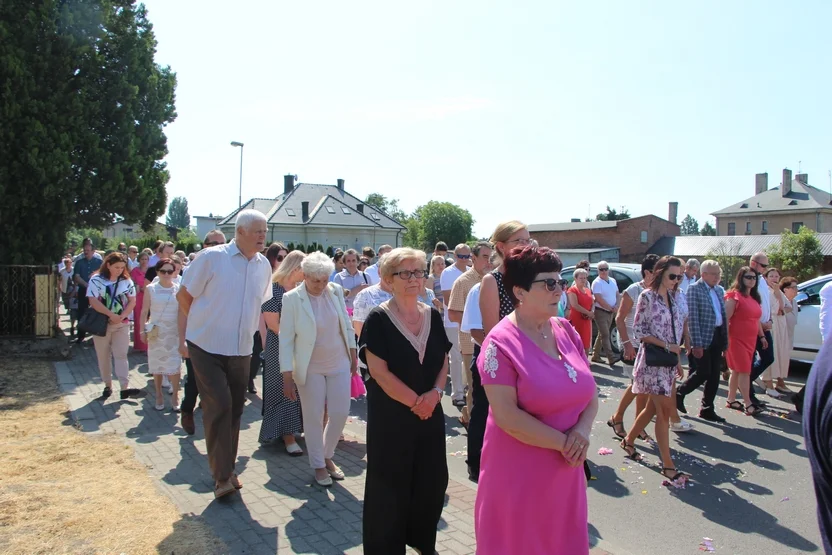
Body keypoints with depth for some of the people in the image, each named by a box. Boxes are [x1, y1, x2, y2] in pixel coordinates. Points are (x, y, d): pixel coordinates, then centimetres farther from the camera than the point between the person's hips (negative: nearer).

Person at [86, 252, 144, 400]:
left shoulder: (126, 280, 3)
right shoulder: (96, 280, -6)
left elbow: (132, 300, 1)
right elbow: (93, 301, -13)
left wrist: (121, 316, -11)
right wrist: (111, 314, -17)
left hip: (121, 324, 1)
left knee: (121, 355, -3)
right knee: (103, 356, 8)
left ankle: (125, 387, -7)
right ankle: (107, 386, 19)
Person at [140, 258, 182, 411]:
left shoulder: (178, 289, -1)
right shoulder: (151, 289, -1)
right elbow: (144, 311, 2)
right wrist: (142, 331, -2)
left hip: (174, 333, 0)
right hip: (156, 332, 1)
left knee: (175, 366, -5)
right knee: (157, 365, 9)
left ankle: (175, 396, 8)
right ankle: (159, 395, 23)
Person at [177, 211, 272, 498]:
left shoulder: (264, 265, 4)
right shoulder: (211, 257, -11)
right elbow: (184, 296, -3)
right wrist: (202, 324, 5)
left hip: (241, 351, 5)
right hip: (207, 348, -5)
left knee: (235, 409, 11)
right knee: (219, 405, -12)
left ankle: (227, 469, 27)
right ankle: (222, 476, 0)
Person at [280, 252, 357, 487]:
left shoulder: (336, 291, -4)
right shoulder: (292, 299, -14)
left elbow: (347, 325, 7)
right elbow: (286, 339, -12)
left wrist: (353, 356, 10)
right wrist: (287, 375, -15)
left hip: (339, 364, 4)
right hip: (310, 368, -3)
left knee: (340, 414, 6)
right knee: (313, 417, 6)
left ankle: (327, 456, 31)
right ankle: (318, 465, 25)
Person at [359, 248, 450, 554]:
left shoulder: (433, 316, 4)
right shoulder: (378, 319, -11)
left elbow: (443, 361, 8)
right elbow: (379, 371, -16)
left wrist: (435, 393, -9)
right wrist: (414, 401, -16)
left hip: (430, 412, 5)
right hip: (391, 415, -5)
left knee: (431, 481, 13)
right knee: (390, 485, 6)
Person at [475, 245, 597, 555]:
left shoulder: (566, 331, 2)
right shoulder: (501, 343, -18)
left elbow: (590, 390, 8)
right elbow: (507, 416, -23)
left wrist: (582, 429, -11)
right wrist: (563, 442, -18)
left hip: (565, 471, 6)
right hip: (518, 475, -6)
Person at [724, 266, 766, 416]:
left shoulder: (754, 298, 14)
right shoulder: (735, 296, -11)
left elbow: (756, 319, 23)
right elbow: (726, 318, -15)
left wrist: (762, 336, 20)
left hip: (750, 340, 8)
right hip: (737, 339, -8)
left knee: (737, 371, 13)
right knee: (744, 371, -7)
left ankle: (731, 400, 20)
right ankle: (749, 404, -3)